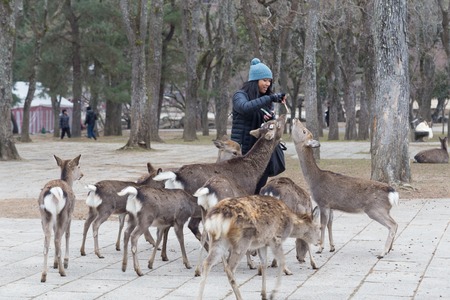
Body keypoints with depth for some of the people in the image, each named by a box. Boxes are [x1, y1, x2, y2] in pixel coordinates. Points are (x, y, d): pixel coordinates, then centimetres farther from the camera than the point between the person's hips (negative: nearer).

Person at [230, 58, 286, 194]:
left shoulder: (267, 99, 14)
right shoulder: (240, 96, -5)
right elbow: (245, 107, -28)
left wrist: (271, 119, -7)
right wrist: (270, 98, -31)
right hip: (243, 150, -6)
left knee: (260, 190, 3)